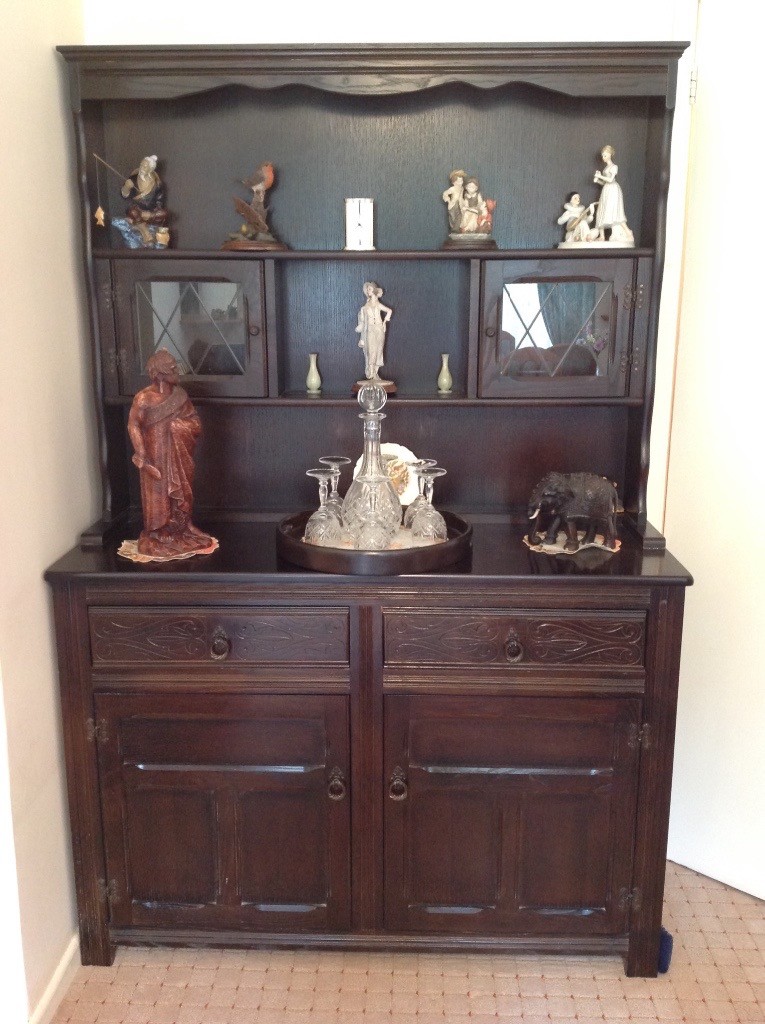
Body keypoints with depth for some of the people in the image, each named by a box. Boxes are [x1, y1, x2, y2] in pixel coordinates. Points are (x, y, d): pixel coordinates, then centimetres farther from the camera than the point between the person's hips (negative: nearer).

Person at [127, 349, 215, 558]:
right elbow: (133, 426, -15)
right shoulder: (144, 398, -12)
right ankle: (158, 539, 13)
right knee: (158, 498, 2)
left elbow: (196, 423, 7)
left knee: (180, 497, 13)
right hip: (157, 459, -5)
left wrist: (178, 424, -13)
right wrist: (142, 456, -22)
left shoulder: (180, 395, 4)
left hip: (180, 459, 5)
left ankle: (181, 535, 26)